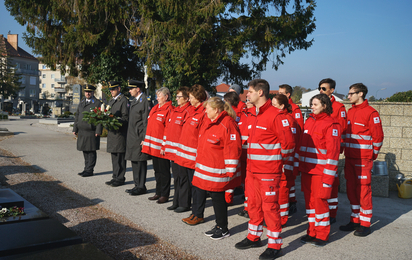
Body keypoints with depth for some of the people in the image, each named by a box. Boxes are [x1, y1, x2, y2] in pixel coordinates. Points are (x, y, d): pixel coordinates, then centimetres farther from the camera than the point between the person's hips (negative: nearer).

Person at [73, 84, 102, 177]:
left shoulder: (97, 103, -2)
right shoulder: (81, 103, 18)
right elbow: (77, 116, 20)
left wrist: (98, 131, -14)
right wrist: (75, 129, 14)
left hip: (92, 132, -6)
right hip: (81, 132, 6)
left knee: (91, 152, -2)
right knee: (85, 151, 11)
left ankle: (89, 170, 4)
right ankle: (86, 169, 20)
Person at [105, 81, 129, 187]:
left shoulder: (124, 100, -7)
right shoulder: (111, 101, 19)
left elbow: (125, 118, -12)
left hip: (120, 132, -9)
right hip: (111, 132, 9)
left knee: (120, 156, -4)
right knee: (114, 155, 13)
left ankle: (120, 178, 3)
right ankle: (115, 177, 20)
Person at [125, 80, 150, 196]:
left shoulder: (144, 101, -12)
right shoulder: (133, 101, 17)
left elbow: (146, 122, -16)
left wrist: (144, 138, -18)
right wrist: (129, 136, 18)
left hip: (139, 137, -10)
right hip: (132, 136, 10)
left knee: (140, 161, -3)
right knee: (134, 161, 14)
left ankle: (141, 187, 5)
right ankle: (137, 185, 23)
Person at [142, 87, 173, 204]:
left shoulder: (169, 110, -12)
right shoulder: (155, 109, 14)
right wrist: (146, 140, 14)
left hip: (162, 146, -8)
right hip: (153, 146, 8)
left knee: (164, 171, 1)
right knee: (157, 170, 15)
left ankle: (165, 195, 11)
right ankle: (158, 193, 26)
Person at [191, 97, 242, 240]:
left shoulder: (227, 124, -18)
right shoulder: (208, 122, 11)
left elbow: (232, 149, -20)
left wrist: (230, 172, -19)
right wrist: (199, 163, 23)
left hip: (217, 171, -9)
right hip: (205, 168, 9)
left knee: (218, 197, 1)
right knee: (214, 196, 16)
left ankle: (223, 229, 17)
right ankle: (219, 226, 29)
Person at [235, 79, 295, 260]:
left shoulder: (275, 116, -16)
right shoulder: (252, 116, 11)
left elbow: (288, 142, -15)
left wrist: (279, 158, -3)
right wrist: (252, 157, 15)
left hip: (268, 171, -8)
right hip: (252, 169, 8)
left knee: (270, 206, 0)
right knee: (253, 204, 17)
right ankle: (254, 238, 33)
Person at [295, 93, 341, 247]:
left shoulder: (331, 125, -8)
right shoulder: (309, 121, 13)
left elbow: (333, 151, -12)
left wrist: (328, 174, -16)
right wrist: (301, 165, 14)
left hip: (320, 170, -7)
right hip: (306, 169, 7)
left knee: (320, 200, -1)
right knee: (309, 200, 12)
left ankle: (322, 235, 14)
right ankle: (312, 232, 24)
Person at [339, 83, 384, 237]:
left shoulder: (371, 113, -9)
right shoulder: (350, 112, 14)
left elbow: (378, 137, -8)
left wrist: (372, 155, -3)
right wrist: (346, 151, 14)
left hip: (363, 159, -7)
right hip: (349, 157, 7)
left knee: (363, 190, -3)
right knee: (351, 189, 11)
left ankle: (365, 224, 8)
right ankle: (355, 220, 22)